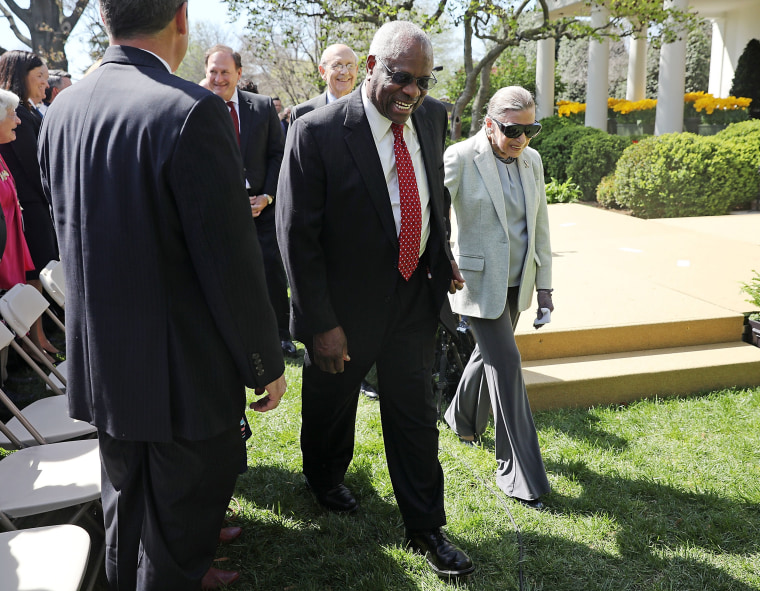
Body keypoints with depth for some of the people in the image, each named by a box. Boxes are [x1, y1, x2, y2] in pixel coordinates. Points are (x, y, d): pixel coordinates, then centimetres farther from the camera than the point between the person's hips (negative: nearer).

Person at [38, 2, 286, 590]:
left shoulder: (60, 111, 1)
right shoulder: (192, 111, -22)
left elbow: (69, 233, 10)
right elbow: (231, 260, -22)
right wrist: (266, 362, -10)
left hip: (99, 360, 7)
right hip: (182, 370, -7)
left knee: (127, 500, 27)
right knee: (180, 521, 14)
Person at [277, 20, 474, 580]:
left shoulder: (432, 115, -1)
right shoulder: (317, 132, -20)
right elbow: (297, 236, -18)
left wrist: (442, 254, 14)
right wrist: (321, 323, -18)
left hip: (415, 296, 4)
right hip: (347, 304, -3)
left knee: (416, 413, 12)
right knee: (331, 402, 20)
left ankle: (426, 527, 29)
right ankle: (325, 480, 51)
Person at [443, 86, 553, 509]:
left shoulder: (532, 160, 5)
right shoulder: (461, 158, -13)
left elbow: (540, 225, 11)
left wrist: (544, 283, 10)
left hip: (516, 283, 6)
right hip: (479, 281, -6)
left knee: (491, 354, 20)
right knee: (506, 363, -8)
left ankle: (463, 419, 47)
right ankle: (521, 472, 2)